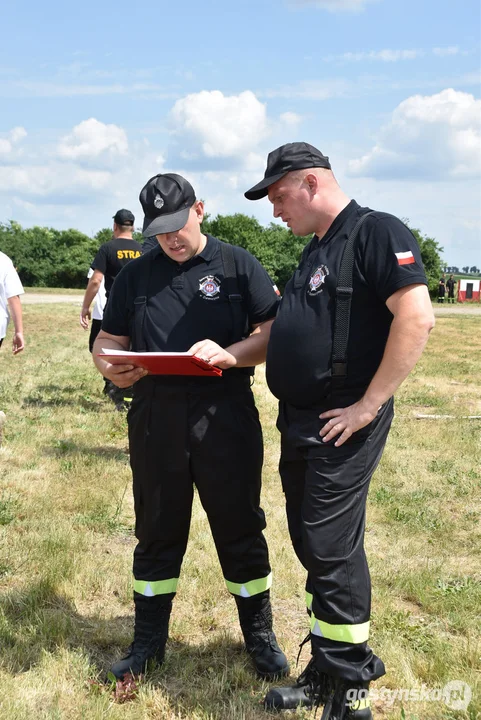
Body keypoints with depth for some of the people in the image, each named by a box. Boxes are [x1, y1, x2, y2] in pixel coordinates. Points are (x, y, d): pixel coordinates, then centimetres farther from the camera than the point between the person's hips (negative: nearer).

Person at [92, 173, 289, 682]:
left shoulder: (239, 266, 3)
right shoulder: (136, 275, 11)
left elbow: (275, 335, -3)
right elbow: (107, 340, 12)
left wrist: (229, 354, -22)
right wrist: (111, 368, -11)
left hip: (226, 418, -2)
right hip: (154, 417, 3)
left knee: (240, 530, 7)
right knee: (156, 531, 12)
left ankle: (260, 636, 25)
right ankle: (148, 640, 27)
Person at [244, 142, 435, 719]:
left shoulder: (376, 232, -12)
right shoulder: (315, 250, 17)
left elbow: (416, 317, -24)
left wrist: (369, 406, -22)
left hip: (342, 427, -9)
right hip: (298, 422, 9)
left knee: (332, 550, -5)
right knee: (310, 546, 14)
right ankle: (325, 673, 28)